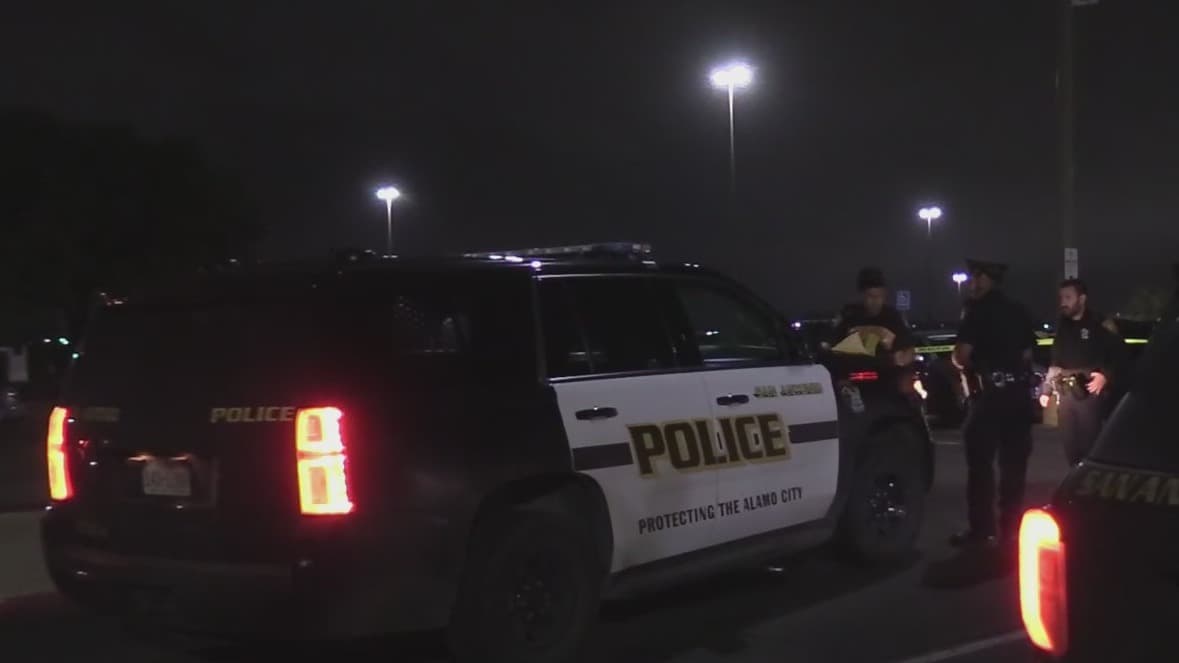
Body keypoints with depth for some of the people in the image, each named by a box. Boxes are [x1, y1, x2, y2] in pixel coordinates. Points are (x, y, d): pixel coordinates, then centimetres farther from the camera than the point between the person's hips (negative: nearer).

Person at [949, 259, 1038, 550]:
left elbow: (962, 354, -14)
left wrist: (963, 362, 6)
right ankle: (1010, 527, 14)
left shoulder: (978, 310, -8)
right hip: (1018, 391, 6)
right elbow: (1027, 353, 14)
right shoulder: (1018, 311, 12)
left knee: (981, 462, -2)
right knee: (1013, 462, 10)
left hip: (989, 391, -6)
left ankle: (983, 529, -4)